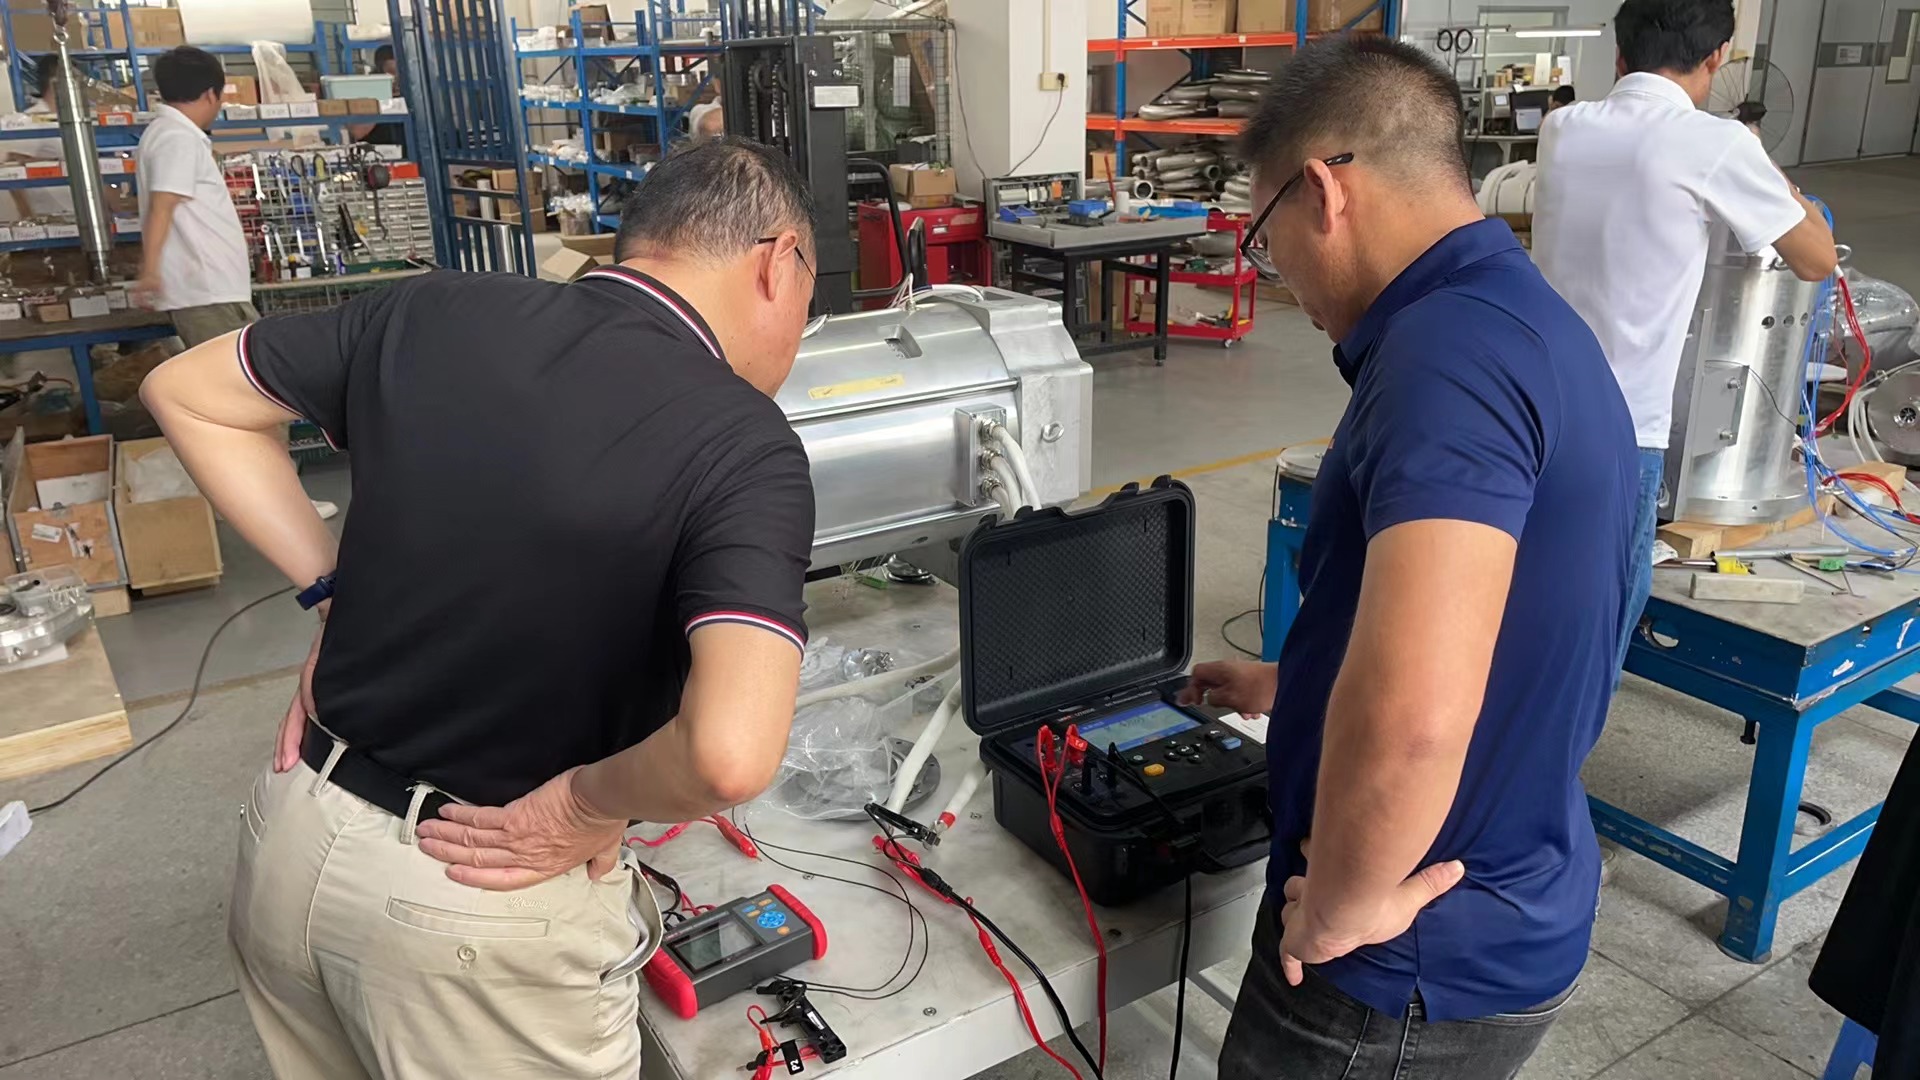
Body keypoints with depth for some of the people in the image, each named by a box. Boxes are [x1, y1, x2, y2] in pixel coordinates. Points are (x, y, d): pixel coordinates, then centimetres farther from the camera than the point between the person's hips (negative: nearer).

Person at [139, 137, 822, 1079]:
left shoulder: (437, 311, -5)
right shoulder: (744, 447, -21)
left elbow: (185, 393, 9)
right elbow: (730, 756, -36)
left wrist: (334, 590, 6)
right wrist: (588, 804, -16)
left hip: (293, 834, 6)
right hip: (486, 907, -5)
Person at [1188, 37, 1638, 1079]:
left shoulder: (1451, 346, -27)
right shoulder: (1524, 318, 6)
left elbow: (1410, 720, -41)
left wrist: (1340, 908, -23)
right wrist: (1294, 687, 28)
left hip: (1416, 966, -9)